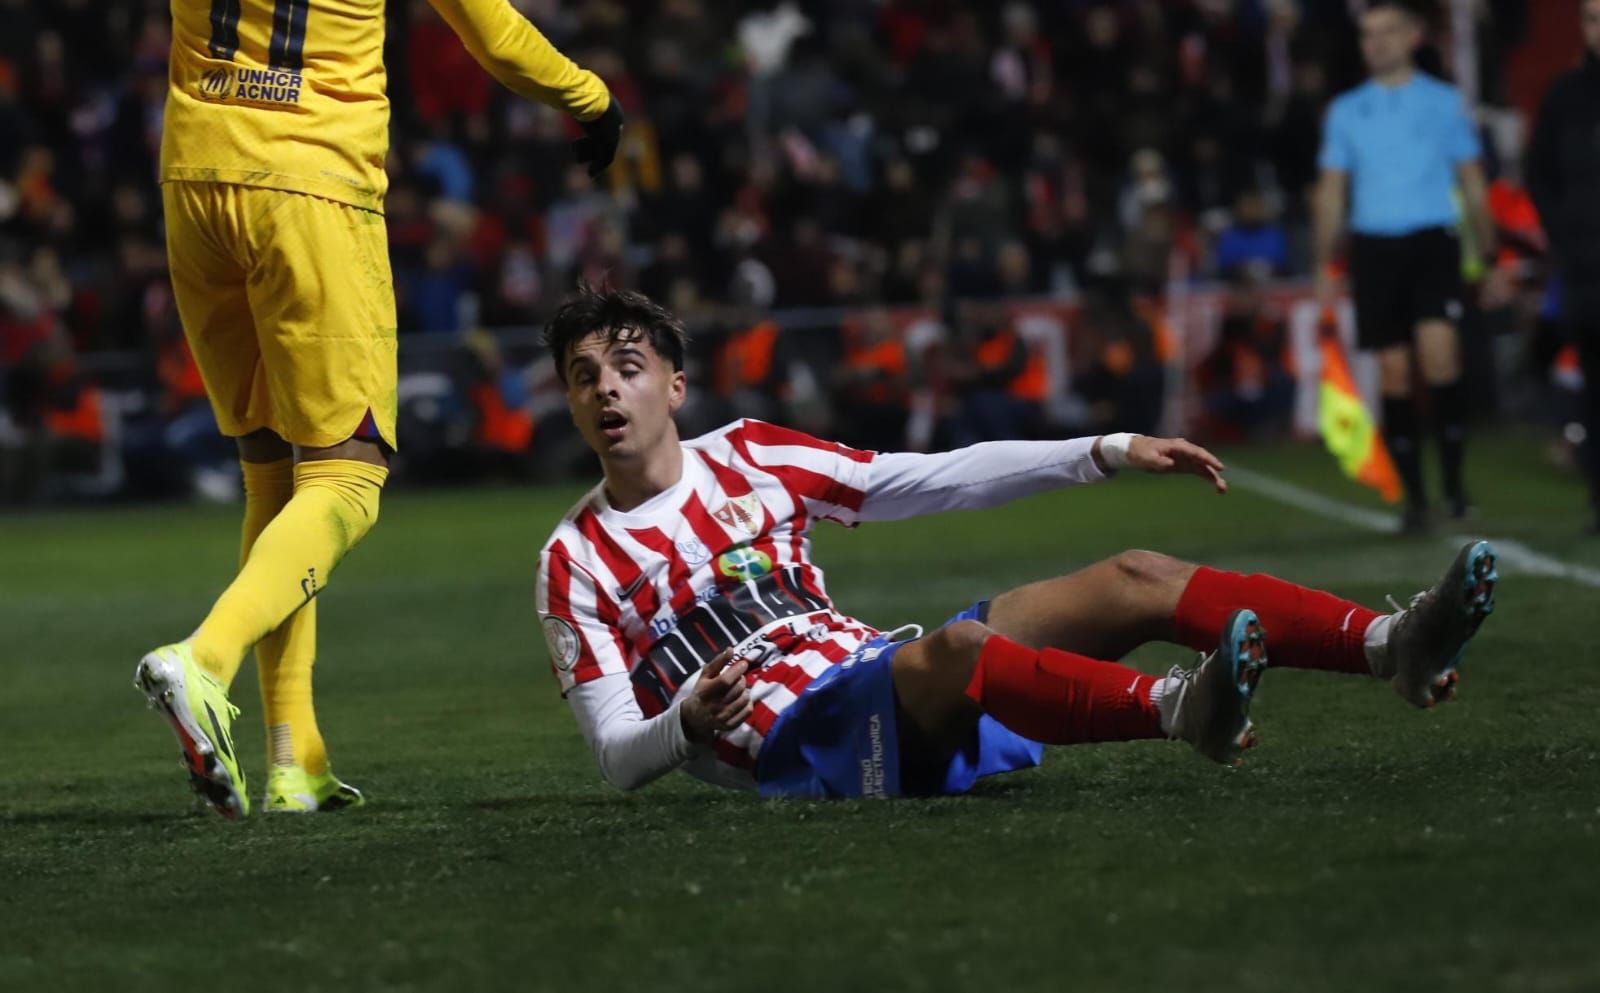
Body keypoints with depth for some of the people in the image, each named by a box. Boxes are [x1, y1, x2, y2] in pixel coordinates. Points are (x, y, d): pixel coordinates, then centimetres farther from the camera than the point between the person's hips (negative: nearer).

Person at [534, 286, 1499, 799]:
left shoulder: (747, 455, 14)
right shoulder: (579, 559, 2)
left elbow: (938, 480, 15)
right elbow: (620, 753, -1)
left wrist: (1112, 453, 9)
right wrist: (688, 723, -25)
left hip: (879, 674, 6)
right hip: (794, 741, -6)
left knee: (1136, 579, -10)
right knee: (955, 647, -38)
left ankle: (1393, 645, -25)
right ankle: (1182, 709, -63)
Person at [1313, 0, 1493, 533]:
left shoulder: (1444, 103, 6)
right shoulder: (1345, 111, 11)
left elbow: (1472, 182, 9)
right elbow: (1331, 191, 14)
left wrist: (1488, 252, 3)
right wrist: (1324, 266, 8)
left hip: (1432, 242, -2)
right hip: (1372, 246, 2)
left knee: (1438, 349, -20)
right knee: (1393, 370, 0)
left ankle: (1454, 478, -12)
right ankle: (1414, 495, 6)